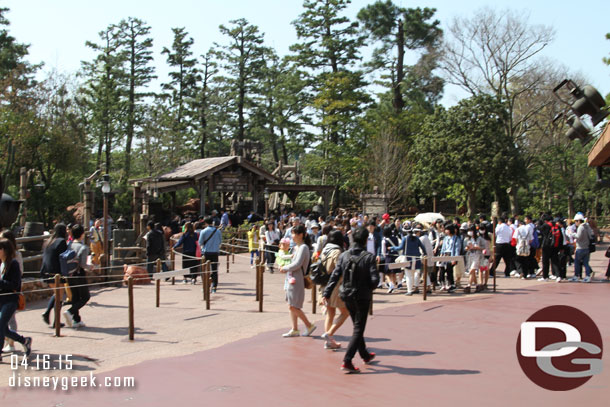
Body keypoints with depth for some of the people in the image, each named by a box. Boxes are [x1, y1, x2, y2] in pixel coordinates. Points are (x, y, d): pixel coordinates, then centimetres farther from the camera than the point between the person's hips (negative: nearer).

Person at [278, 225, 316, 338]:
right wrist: (285, 267, 7)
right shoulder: (297, 247, 15)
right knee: (291, 306, 10)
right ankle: (295, 329, 15)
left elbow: (297, 264, -20)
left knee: (293, 307, -7)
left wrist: (285, 268, -9)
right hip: (291, 279, 10)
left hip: (297, 280, -10)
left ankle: (309, 325, 4)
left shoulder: (303, 247, -13)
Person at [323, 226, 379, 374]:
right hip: (362, 297, -5)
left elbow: (335, 276, -3)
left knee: (357, 326, 22)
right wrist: (368, 289, 5)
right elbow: (374, 279, -16)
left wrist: (327, 294, -1)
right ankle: (347, 362, -9)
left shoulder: (344, 255, -1)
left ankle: (365, 355, 38)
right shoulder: (369, 257, -13)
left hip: (347, 296, 5)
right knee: (358, 329, 1)